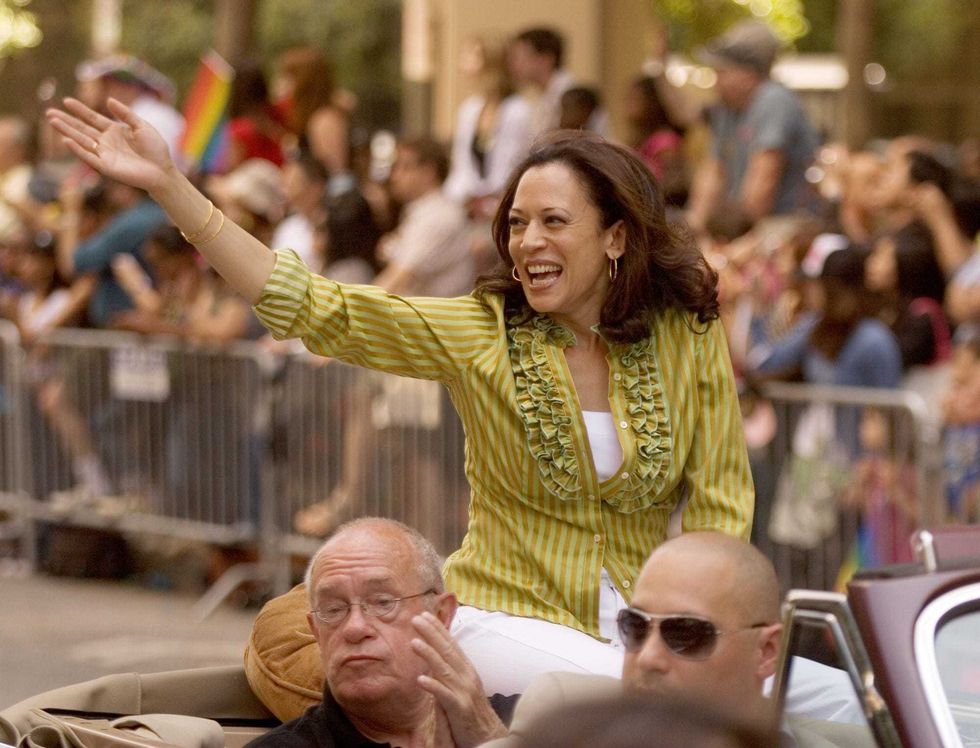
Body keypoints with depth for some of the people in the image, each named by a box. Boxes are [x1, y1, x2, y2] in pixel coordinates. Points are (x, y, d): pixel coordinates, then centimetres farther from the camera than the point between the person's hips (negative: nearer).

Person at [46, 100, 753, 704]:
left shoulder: (691, 338, -2)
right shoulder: (482, 334, -3)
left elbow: (720, 509, 1)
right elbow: (313, 308, -10)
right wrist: (169, 185, -18)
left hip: (648, 623, 2)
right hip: (511, 618, -2)